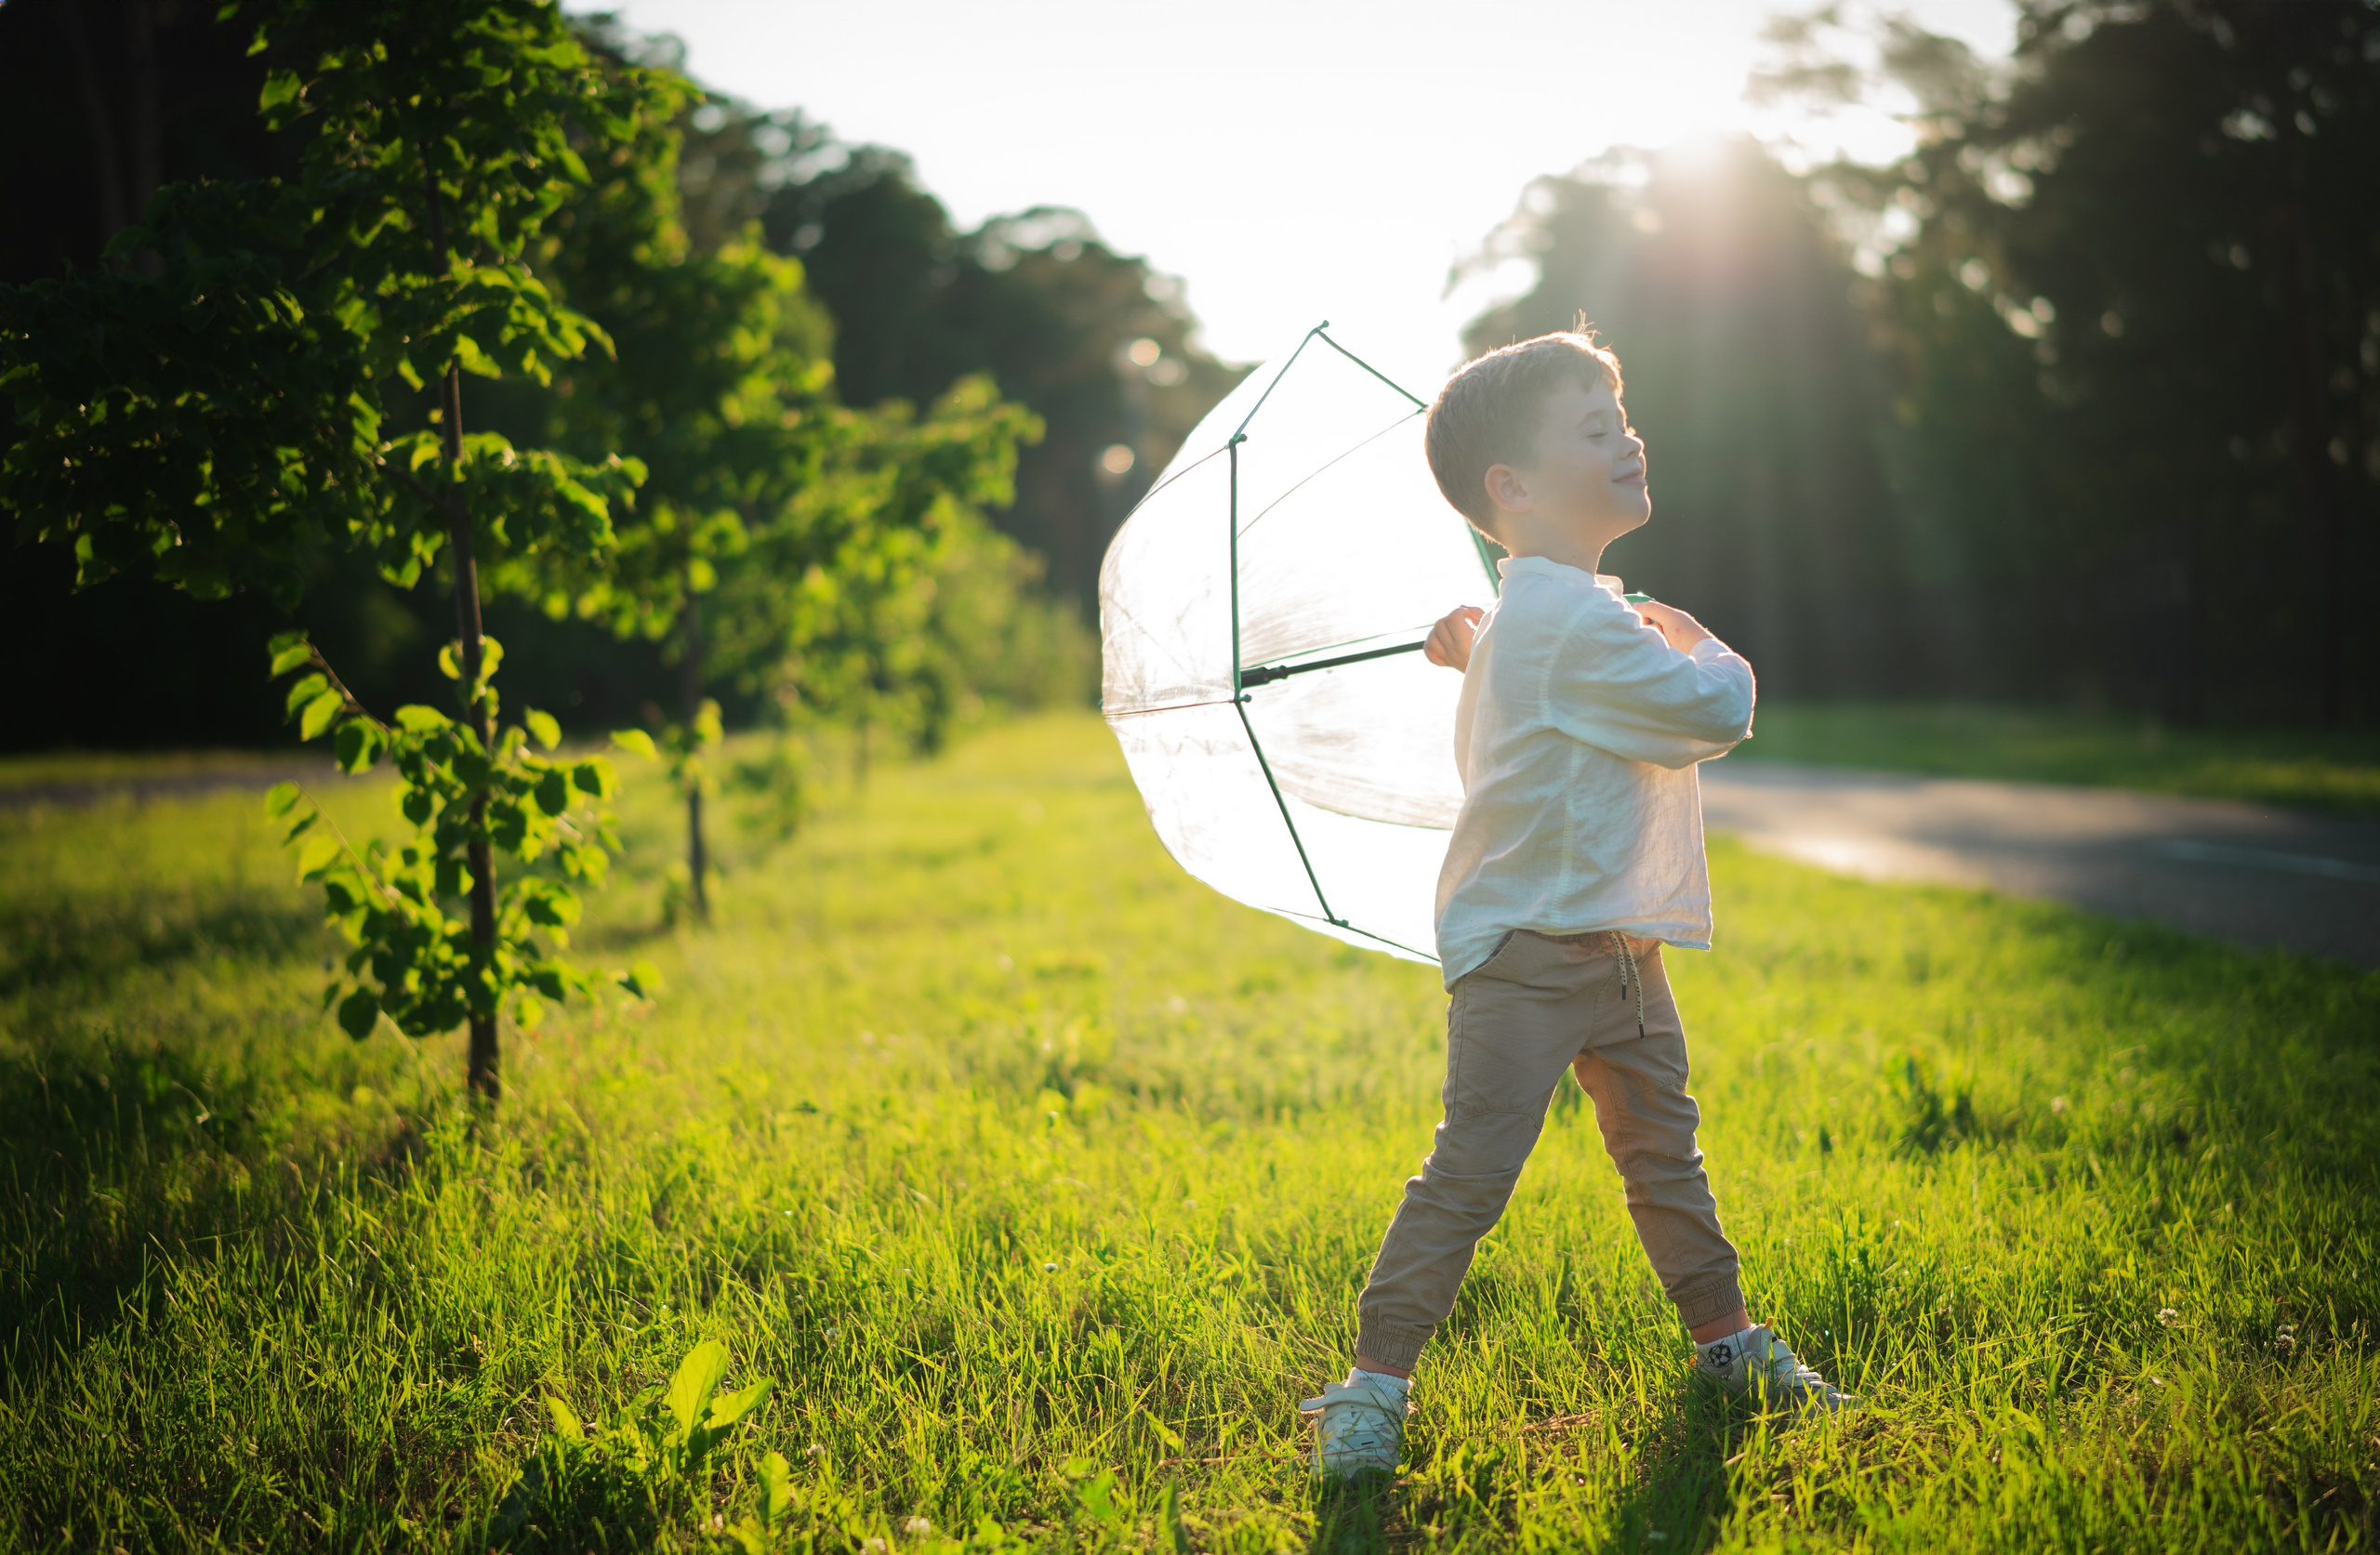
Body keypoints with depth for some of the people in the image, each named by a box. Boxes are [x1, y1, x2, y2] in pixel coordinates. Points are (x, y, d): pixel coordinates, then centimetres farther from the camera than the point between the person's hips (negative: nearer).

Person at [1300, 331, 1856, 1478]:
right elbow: (1719, 713, -19)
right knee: (1471, 1171, -9)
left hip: (1615, 945, 10)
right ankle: (1374, 1382, -1)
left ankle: (1726, 1339, 35)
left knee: (1663, 1150, 20)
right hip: (1526, 952, -10)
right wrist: (1700, 648, -1)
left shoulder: (1522, 617, 13)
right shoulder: (1576, 620, -20)